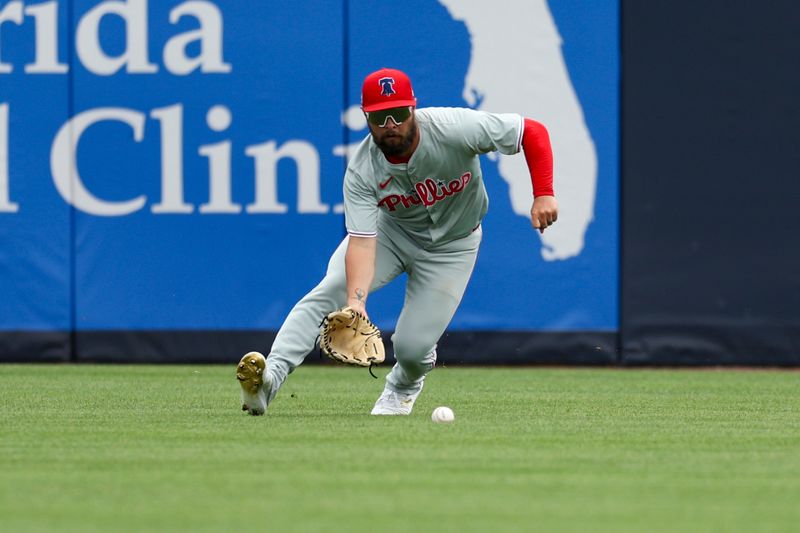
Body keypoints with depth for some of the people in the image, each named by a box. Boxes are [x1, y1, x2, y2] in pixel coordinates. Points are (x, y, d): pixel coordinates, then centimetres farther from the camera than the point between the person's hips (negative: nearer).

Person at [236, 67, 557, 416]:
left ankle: (404, 386, 30)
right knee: (331, 289, -25)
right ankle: (270, 376, -35)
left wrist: (543, 194, -32)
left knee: (411, 347, -9)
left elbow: (532, 132, -23)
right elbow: (362, 241, -34)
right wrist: (356, 301, -50)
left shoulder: (454, 128, -32)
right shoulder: (362, 170, -27)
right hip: (390, 229, 1)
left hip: (451, 244, -1)